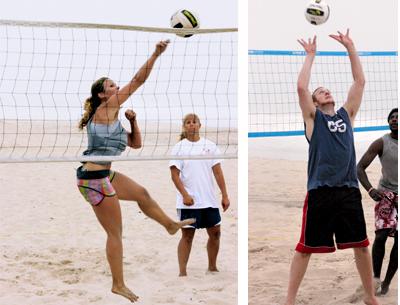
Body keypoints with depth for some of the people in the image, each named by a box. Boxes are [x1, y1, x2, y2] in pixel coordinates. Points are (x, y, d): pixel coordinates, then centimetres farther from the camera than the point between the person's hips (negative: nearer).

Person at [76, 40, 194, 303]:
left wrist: (133, 121, 7)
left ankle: (170, 225, 50)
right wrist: (156, 55, -14)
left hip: (105, 175, 10)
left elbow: (136, 143, 21)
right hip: (95, 179, -10)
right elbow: (138, 81, -14)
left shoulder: (114, 120, 17)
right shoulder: (106, 108, -10)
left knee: (142, 194, 25)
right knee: (115, 233, -2)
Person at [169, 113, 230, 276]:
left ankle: (212, 268, 25)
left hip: (209, 199, 4)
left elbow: (218, 171, 5)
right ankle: (182, 272, 1)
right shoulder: (179, 147, -2)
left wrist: (225, 195, -1)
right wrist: (185, 195, -16)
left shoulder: (210, 145, 6)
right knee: (187, 235, -3)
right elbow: (175, 174, -6)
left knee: (215, 232, 8)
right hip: (189, 201, -3)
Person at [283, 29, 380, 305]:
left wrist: (350, 48, 10)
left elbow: (360, 81, 12)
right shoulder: (313, 117, 7)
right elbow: (301, 87, -7)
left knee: (361, 245, 9)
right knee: (306, 247, 1)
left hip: (349, 190, 4)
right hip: (320, 191, -4)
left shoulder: (347, 114, 16)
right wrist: (310, 55, 1)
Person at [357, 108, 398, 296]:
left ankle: (387, 282, 10)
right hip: (386, 193, -2)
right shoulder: (381, 143, -8)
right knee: (381, 234, -16)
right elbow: (360, 167, -10)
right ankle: (376, 277, -4)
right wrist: (370, 189, -23)